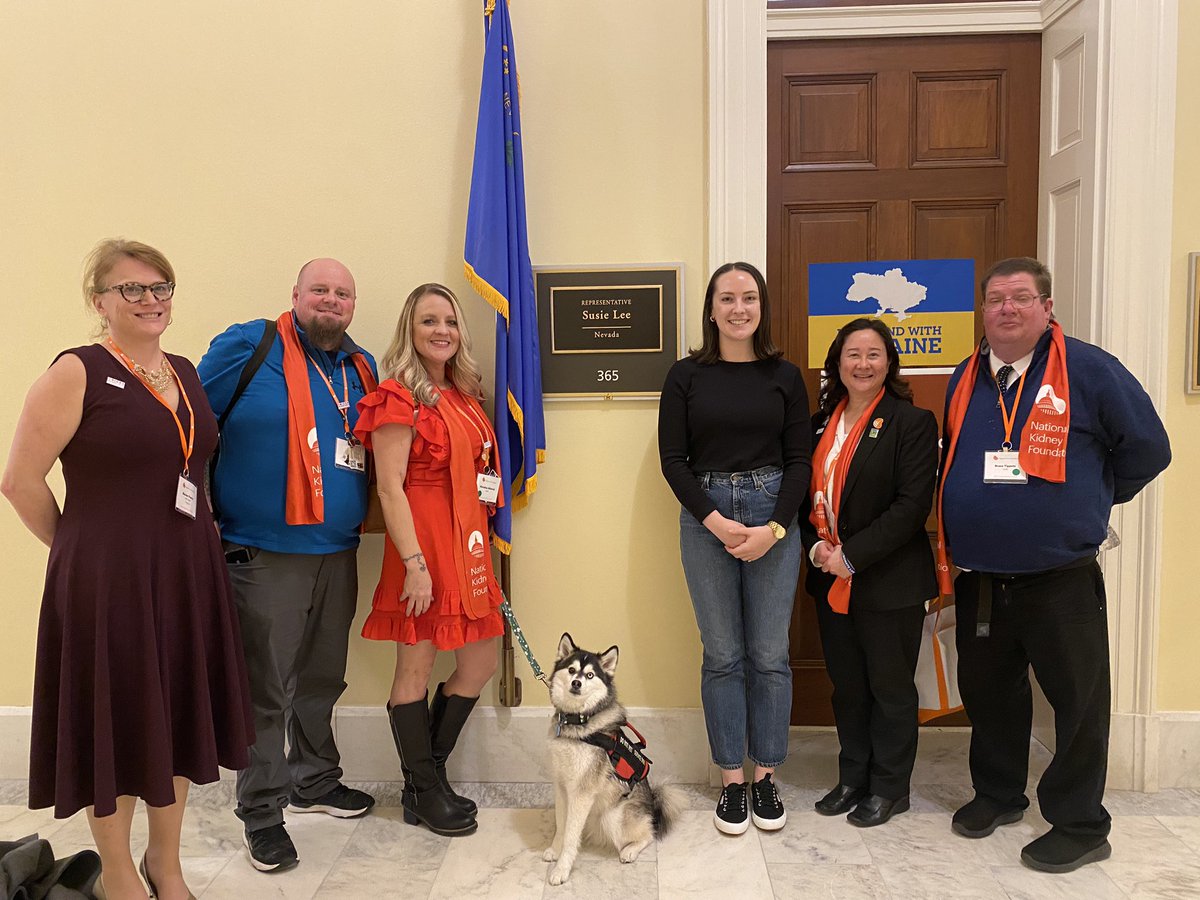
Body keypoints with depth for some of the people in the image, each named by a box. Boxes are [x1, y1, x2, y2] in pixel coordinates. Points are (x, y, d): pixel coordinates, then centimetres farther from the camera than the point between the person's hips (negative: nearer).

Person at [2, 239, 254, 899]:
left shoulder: (185, 373, 10)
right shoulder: (77, 372, -10)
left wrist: (181, 547, 10)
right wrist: (82, 549, 0)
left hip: (189, 576, 6)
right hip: (108, 580, -6)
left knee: (178, 720, 15)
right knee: (116, 724, 9)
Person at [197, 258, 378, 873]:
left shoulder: (362, 369, 11)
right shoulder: (248, 347, -8)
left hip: (337, 556, 6)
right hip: (263, 558, -6)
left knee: (321, 682, 19)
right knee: (265, 690, 4)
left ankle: (314, 781, 37)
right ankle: (261, 812, 20)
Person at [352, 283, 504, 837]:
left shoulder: (464, 396, 14)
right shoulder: (399, 398, -10)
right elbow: (389, 488, -15)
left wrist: (480, 553, 16)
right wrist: (415, 564, -19)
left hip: (467, 542, 8)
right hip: (421, 542, -8)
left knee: (480, 662, 13)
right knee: (416, 668, 5)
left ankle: (428, 772, 30)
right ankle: (423, 792, 22)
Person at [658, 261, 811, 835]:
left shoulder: (784, 376, 4)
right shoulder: (686, 375, 1)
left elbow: (799, 460, 3)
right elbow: (673, 459, -2)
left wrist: (773, 527, -10)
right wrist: (716, 522, -12)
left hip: (775, 515, 1)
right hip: (705, 519, -1)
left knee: (769, 655, 5)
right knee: (722, 655, 6)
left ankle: (765, 775, 22)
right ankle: (731, 780, 19)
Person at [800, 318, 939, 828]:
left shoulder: (912, 422, -9)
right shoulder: (821, 423, 9)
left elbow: (912, 505, -16)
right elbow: (807, 496, 12)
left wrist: (852, 555, -18)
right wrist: (815, 546, -6)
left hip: (888, 581, -5)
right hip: (831, 581, 6)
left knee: (890, 686, 8)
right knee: (846, 685, 15)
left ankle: (889, 787, 25)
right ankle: (853, 778, 31)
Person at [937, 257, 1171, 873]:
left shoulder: (1089, 370, -7)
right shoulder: (965, 380, 9)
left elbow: (1147, 449, -2)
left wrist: (1092, 500, 6)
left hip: (1060, 580, -5)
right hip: (978, 579, 5)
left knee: (1078, 701, 6)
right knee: (987, 692, 17)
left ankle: (1079, 826, 22)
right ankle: (997, 793, 37)